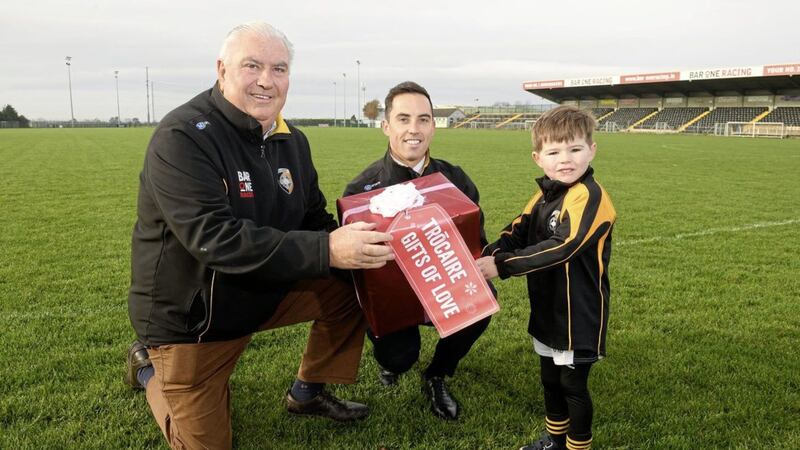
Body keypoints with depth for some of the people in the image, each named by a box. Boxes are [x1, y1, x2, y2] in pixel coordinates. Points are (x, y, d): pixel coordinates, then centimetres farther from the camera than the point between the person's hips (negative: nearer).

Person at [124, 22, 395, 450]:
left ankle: (308, 393, 14)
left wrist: (351, 242, -17)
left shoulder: (292, 141, -1)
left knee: (350, 286, -6)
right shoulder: (181, 138, -25)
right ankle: (151, 364, 30)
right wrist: (326, 252, -43)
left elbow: (314, 219, 5)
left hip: (267, 291, 6)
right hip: (189, 314, -6)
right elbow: (215, 239, -35)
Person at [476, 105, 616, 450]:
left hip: (579, 314, -8)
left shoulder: (589, 196, -22)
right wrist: (487, 256, -20)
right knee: (550, 379, 23)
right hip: (547, 308, 8)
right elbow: (517, 232, 0)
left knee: (573, 385, 9)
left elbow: (560, 248, -31)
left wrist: (502, 266, -33)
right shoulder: (545, 194, 4)